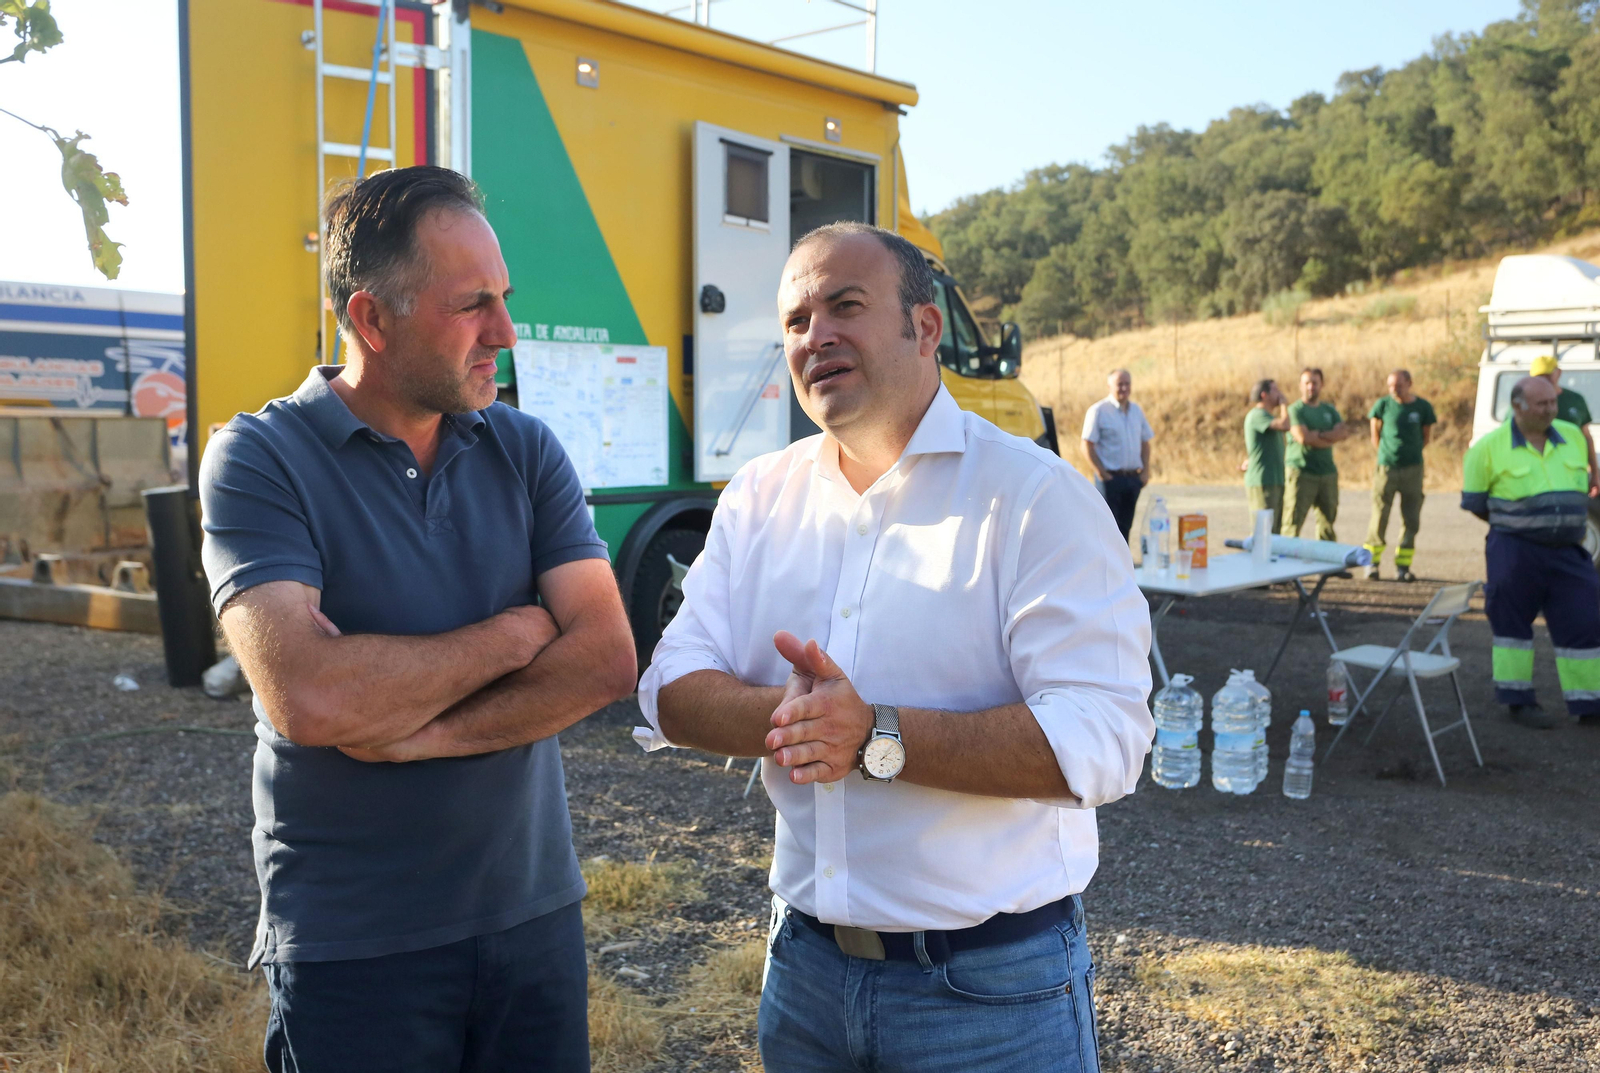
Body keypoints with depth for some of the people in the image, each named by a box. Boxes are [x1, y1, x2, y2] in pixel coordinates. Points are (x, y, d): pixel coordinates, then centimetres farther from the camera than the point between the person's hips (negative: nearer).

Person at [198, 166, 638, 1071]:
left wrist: (415, 733, -18)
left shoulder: (526, 451, 2)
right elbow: (309, 698, -24)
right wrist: (517, 632, -13)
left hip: (536, 911, 4)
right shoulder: (261, 459, -10)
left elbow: (607, 661, -8)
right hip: (353, 948, -3)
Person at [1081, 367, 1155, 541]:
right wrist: (1102, 473, -13)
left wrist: (1145, 471, 6)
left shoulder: (1136, 410, 12)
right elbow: (1087, 446, -9)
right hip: (1110, 478, -6)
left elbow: (1145, 442, 18)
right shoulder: (1098, 411, -6)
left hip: (1133, 478, 6)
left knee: (1125, 525, 10)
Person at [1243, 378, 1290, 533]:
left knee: (1276, 531, 9)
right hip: (1262, 484, -10)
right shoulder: (1257, 414, -10)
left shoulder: (1269, 416, 22)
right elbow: (1285, 425, -25)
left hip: (1275, 482, 10)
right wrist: (1284, 404, -8)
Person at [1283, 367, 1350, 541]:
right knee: (1293, 522, -7)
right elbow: (1303, 437, -18)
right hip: (1301, 472, -6)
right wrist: (1334, 437, -8)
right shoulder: (1295, 410, -3)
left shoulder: (1329, 410, 15)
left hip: (1328, 473, 6)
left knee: (1328, 519, 9)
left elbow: (1343, 433, 1)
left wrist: (1320, 435, -14)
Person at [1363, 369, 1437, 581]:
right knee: (1379, 517, -1)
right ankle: (1372, 563, 8)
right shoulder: (1383, 404, 0)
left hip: (1412, 469, 1)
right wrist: (1386, 453, 8)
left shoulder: (1422, 407, 2)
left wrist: (1411, 452, 8)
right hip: (1386, 468, -1)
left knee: (1411, 520, 2)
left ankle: (1403, 566, 9)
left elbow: (1427, 437, 12)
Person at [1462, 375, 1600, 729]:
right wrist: (1515, 526, 2)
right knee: (1512, 623, -1)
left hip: (1568, 553, 4)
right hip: (1515, 552, -4)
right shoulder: (1490, 447, -7)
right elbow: (1473, 502, -1)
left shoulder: (1572, 436, 7)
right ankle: (1519, 702, 11)